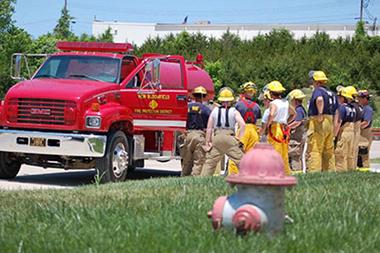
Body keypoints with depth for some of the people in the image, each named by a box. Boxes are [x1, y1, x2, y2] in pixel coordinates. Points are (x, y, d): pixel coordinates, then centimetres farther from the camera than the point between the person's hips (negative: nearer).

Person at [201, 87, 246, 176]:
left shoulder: (214, 111, 10)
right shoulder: (234, 111, 2)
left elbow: (209, 128, 8)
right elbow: (242, 124, -12)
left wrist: (207, 142, 13)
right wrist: (239, 138, -3)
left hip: (216, 138, 3)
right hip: (229, 138, -3)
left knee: (209, 162, 11)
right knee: (240, 160, 1)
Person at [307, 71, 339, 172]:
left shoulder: (318, 90, -6)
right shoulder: (332, 93, 19)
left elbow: (319, 99, -32)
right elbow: (336, 112, 18)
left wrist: (320, 113, -24)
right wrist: (333, 127, 19)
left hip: (318, 123, -8)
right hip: (330, 123, 8)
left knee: (314, 151, -8)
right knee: (329, 151, 13)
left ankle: (314, 172, -13)